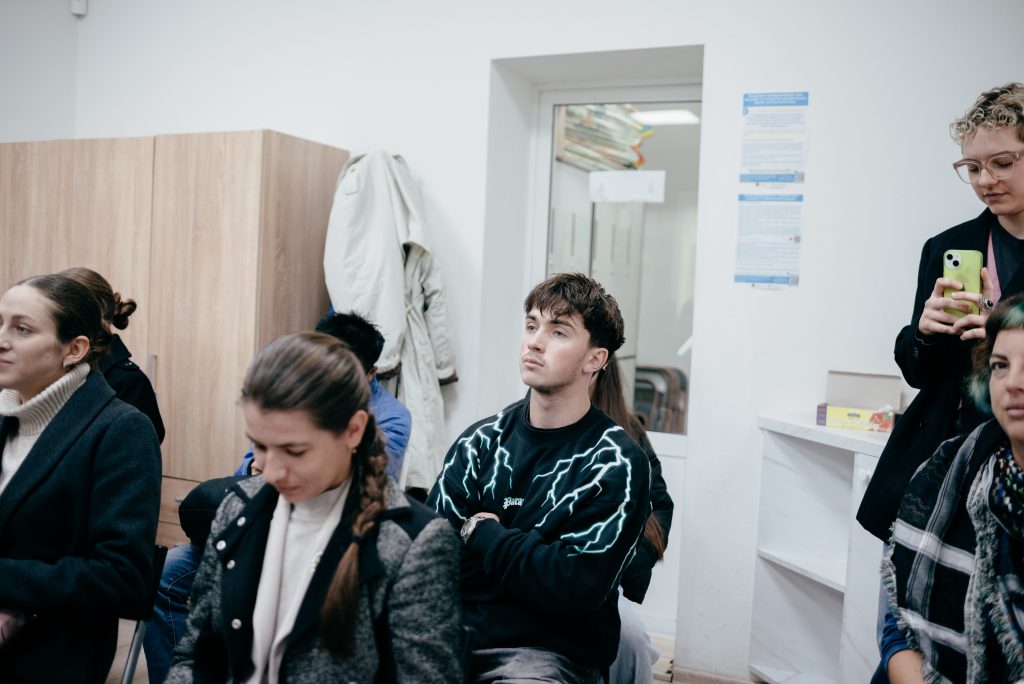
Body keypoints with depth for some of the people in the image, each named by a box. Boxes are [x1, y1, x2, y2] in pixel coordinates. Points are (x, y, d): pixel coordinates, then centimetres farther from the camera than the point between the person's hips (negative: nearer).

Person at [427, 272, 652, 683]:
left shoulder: (618, 465, -6)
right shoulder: (482, 440, 7)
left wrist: (483, 534, -4)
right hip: (457, 630, 3)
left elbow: (577, 587, -14)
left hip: (550, 649, -3)